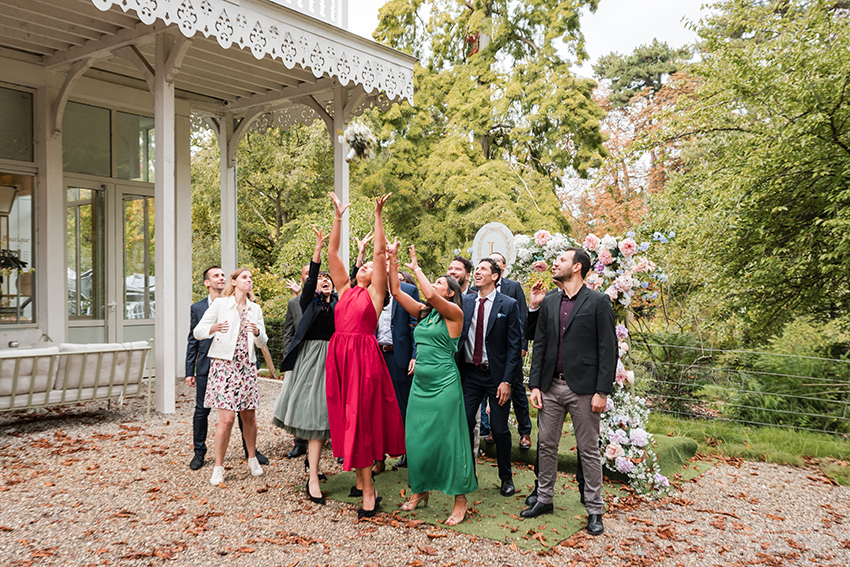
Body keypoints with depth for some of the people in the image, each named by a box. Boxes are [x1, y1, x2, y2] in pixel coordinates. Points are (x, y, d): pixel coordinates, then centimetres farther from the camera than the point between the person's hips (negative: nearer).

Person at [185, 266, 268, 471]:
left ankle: (250, 449, 19)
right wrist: (189, 371, 4)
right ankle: (199, 452, 23)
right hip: (207, 366, 0)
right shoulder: (197, 308, 7)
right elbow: (193, 340, 8)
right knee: (202, 410, 6)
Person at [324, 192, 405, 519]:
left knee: (362, 418, -3)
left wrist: (378, 215, -5)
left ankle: (368, 490, 4)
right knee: (345, 418, 9)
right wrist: (338, 217, 12)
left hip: (364, 357, -5)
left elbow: (380, 252, -5)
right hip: (339, 356, 6)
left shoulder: (375, 292, 3)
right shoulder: (345, 289, 15)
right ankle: (362, 480, 22)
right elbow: (332, 252, 14)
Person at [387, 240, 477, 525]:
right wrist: (393, 260, 1)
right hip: (420, 382, 7)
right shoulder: (423, 312, 12)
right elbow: (395, 291, 7)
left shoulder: (454, 312, -7)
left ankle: (461, 499, 9)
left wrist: (416, 268, -13)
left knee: (448, 439, -2)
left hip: (444, 383, -7)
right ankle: (420, 490, 27)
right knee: (417, 437, 11)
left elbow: (431, 295, -25)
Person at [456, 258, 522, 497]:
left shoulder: (508, 305, -5)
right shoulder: (464, 302, 5)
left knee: (499, 429, 4)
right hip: (469, 373, 3)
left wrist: (507, 380, -12)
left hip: (496, 375, -3)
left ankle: (506, 478, 24)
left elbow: (514, 345, -6)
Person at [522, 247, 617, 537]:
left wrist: (602, 391, -13)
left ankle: (594, 509, 18)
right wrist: (535, 385, 4)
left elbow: (608, 349, -8)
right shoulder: (549, 302, 10)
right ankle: (544, 499, 29)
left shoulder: (598, 302, -5)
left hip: (583, 388, -5)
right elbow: (539, 345, 10)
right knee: (547, 445, 13)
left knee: (589, 451, 5)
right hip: (551, 387, 5)